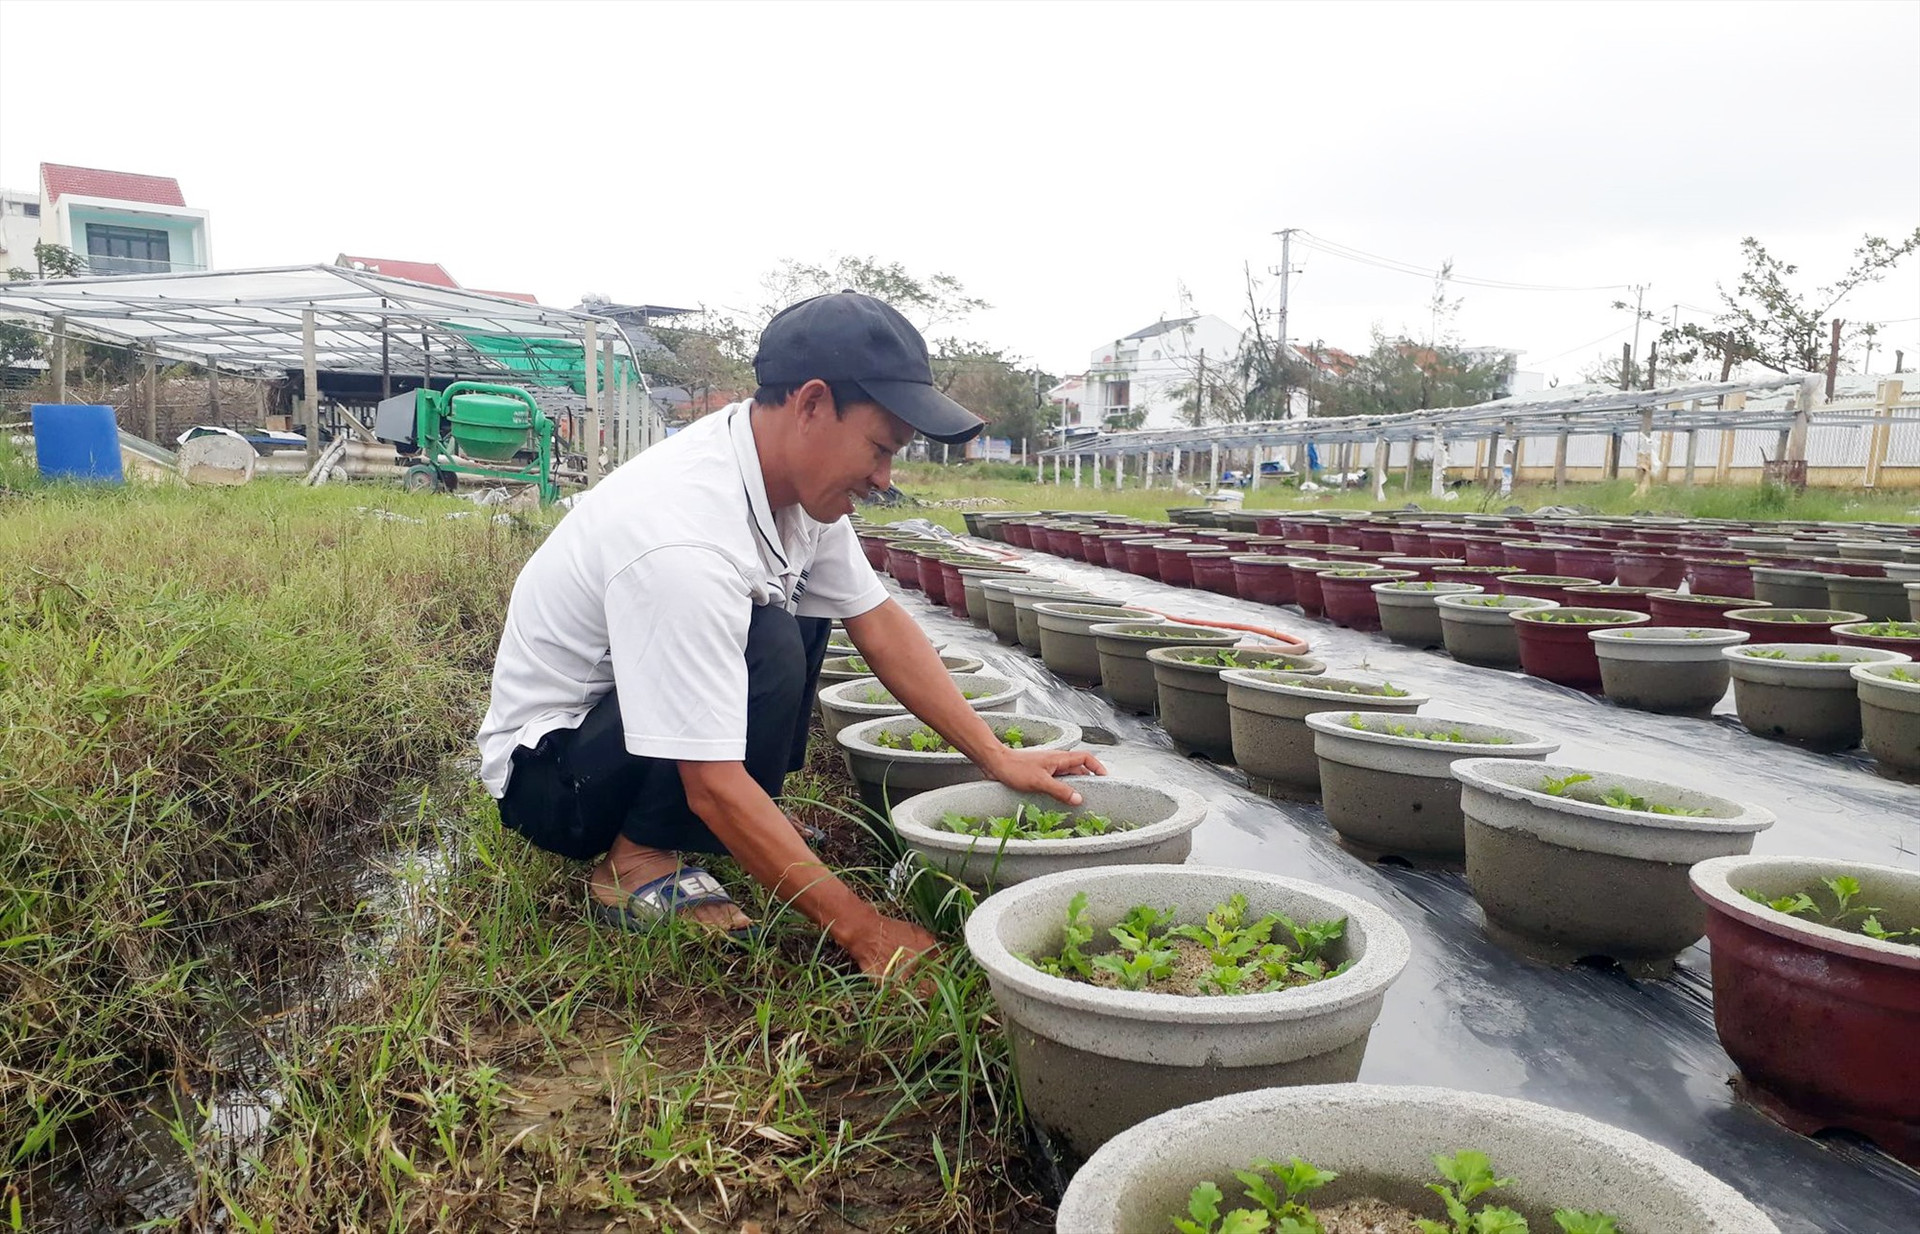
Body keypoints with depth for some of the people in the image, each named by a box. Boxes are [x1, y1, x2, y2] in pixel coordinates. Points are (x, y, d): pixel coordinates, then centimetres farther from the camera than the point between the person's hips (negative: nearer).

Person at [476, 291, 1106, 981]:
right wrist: (860, 927, -27)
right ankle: (638, 864, -10)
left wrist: (998, 759, -5)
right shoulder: (685, 540, -35)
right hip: (544, 770, -8)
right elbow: (715, 788, -33)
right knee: (768, 652, -30)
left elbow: (879, 624, -2)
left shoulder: (798, 479, -10)